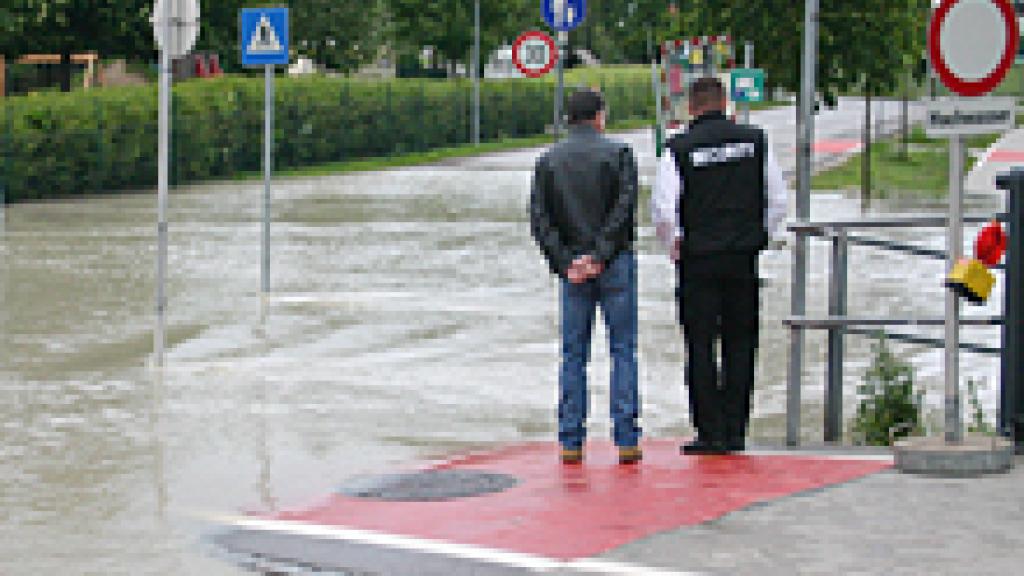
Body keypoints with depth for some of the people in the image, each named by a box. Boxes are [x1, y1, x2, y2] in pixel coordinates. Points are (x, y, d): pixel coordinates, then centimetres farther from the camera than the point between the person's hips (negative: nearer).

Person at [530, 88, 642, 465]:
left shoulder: (548, 161, 8)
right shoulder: (618, 154, -1)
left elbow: (539, 219, 0)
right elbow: (624, 208, -11)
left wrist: (565, 263, -4)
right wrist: (599, 256, -11)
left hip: (571, 268, 3)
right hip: (615, 264, -2)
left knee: (573, 353, 7)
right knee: (623, 349, 2)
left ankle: (570, 441, 5)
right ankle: (626, 440, -3)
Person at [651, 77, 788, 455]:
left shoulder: (679, 148, -6)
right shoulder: (755, 140, 4)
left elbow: (662, 209, -11)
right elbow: (778, 201, 6)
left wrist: (675, 247, 3)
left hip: (697, 259, -3)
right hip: (745, 259, 3)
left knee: (701, 346, 3)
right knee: (740, 345, 10)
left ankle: (711, 433, 2)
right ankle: (735, 431, 11)